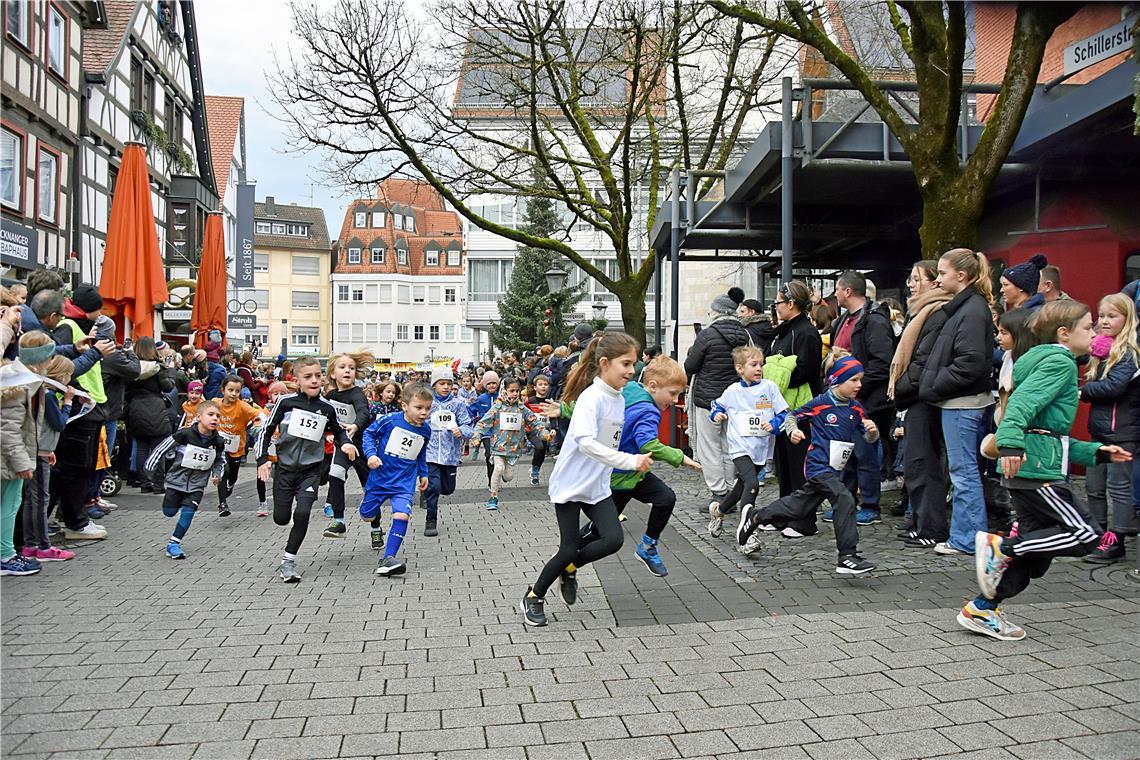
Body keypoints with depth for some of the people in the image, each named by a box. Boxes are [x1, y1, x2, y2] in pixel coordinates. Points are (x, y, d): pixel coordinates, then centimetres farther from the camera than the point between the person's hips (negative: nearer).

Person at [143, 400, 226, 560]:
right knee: (169, 512, 9)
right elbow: (163, 446, -11)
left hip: (197, 485, 2)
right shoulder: (185, 434, -21)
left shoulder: (218, 442, -8)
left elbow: (221, 460, 12)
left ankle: (173, 544, 5)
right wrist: (150, 467, -8)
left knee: (187, 513, -8)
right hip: (177, 479, -2)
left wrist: (217, 475, -2)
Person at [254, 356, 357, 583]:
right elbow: (267, 429, 1)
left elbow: (338, 431, 18)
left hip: (310, 470, 0)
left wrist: (346, 443, -2)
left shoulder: (327, 408, -1)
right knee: (281, 518, 3)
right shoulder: (286, 402, -7)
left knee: (302, 513, -17)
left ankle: (288, 561, -1)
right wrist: (262, 459, -6)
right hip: (284, 468, 0)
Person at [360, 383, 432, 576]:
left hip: (405, 482, 1)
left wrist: (423, 474, 18)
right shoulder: (390, 421, -15)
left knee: (402, 515, -20)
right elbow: (369, 433, -3)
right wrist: (370, 454, -17)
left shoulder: (425, 430, -1)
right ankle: (376, 519, 54)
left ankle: (387, 559, -15)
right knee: (366, 514, 14)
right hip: (380, 476, -1)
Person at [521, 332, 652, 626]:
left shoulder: (618, 400, 4)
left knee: (613, 539, -8)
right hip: (570, 484, -7)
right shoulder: (591, 397, -21)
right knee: (569, 549, -2)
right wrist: (629, 461, -37)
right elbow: (585, 442, -34)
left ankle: (568, 568, 19)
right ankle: (534, 596, 23)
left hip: (598, 486, 7)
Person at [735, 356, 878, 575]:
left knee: (799, 506, 15)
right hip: (818, 466, -7)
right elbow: (791, 416, 0)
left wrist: (872, 430, -12)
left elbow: (869, 438, 10)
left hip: (834, 470, 7)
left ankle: (755, 516, 34)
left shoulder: (856, 409, 5)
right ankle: (847, 557, -17)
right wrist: (793, 430, -19)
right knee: (845, 500, -24)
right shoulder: (821, 403, -10)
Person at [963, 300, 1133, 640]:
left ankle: (982, 609, 15)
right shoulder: (1060, 362, -6)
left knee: (1035, 551, 12)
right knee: (1085, 535, -10)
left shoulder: (1056, 362, 26)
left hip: (1030, 466, 10)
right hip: (1036, 466, -10)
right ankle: (1000, 546, -12)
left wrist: (1096, 452, 26)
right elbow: (1023, 401, -24)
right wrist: (1011, 443, -38)